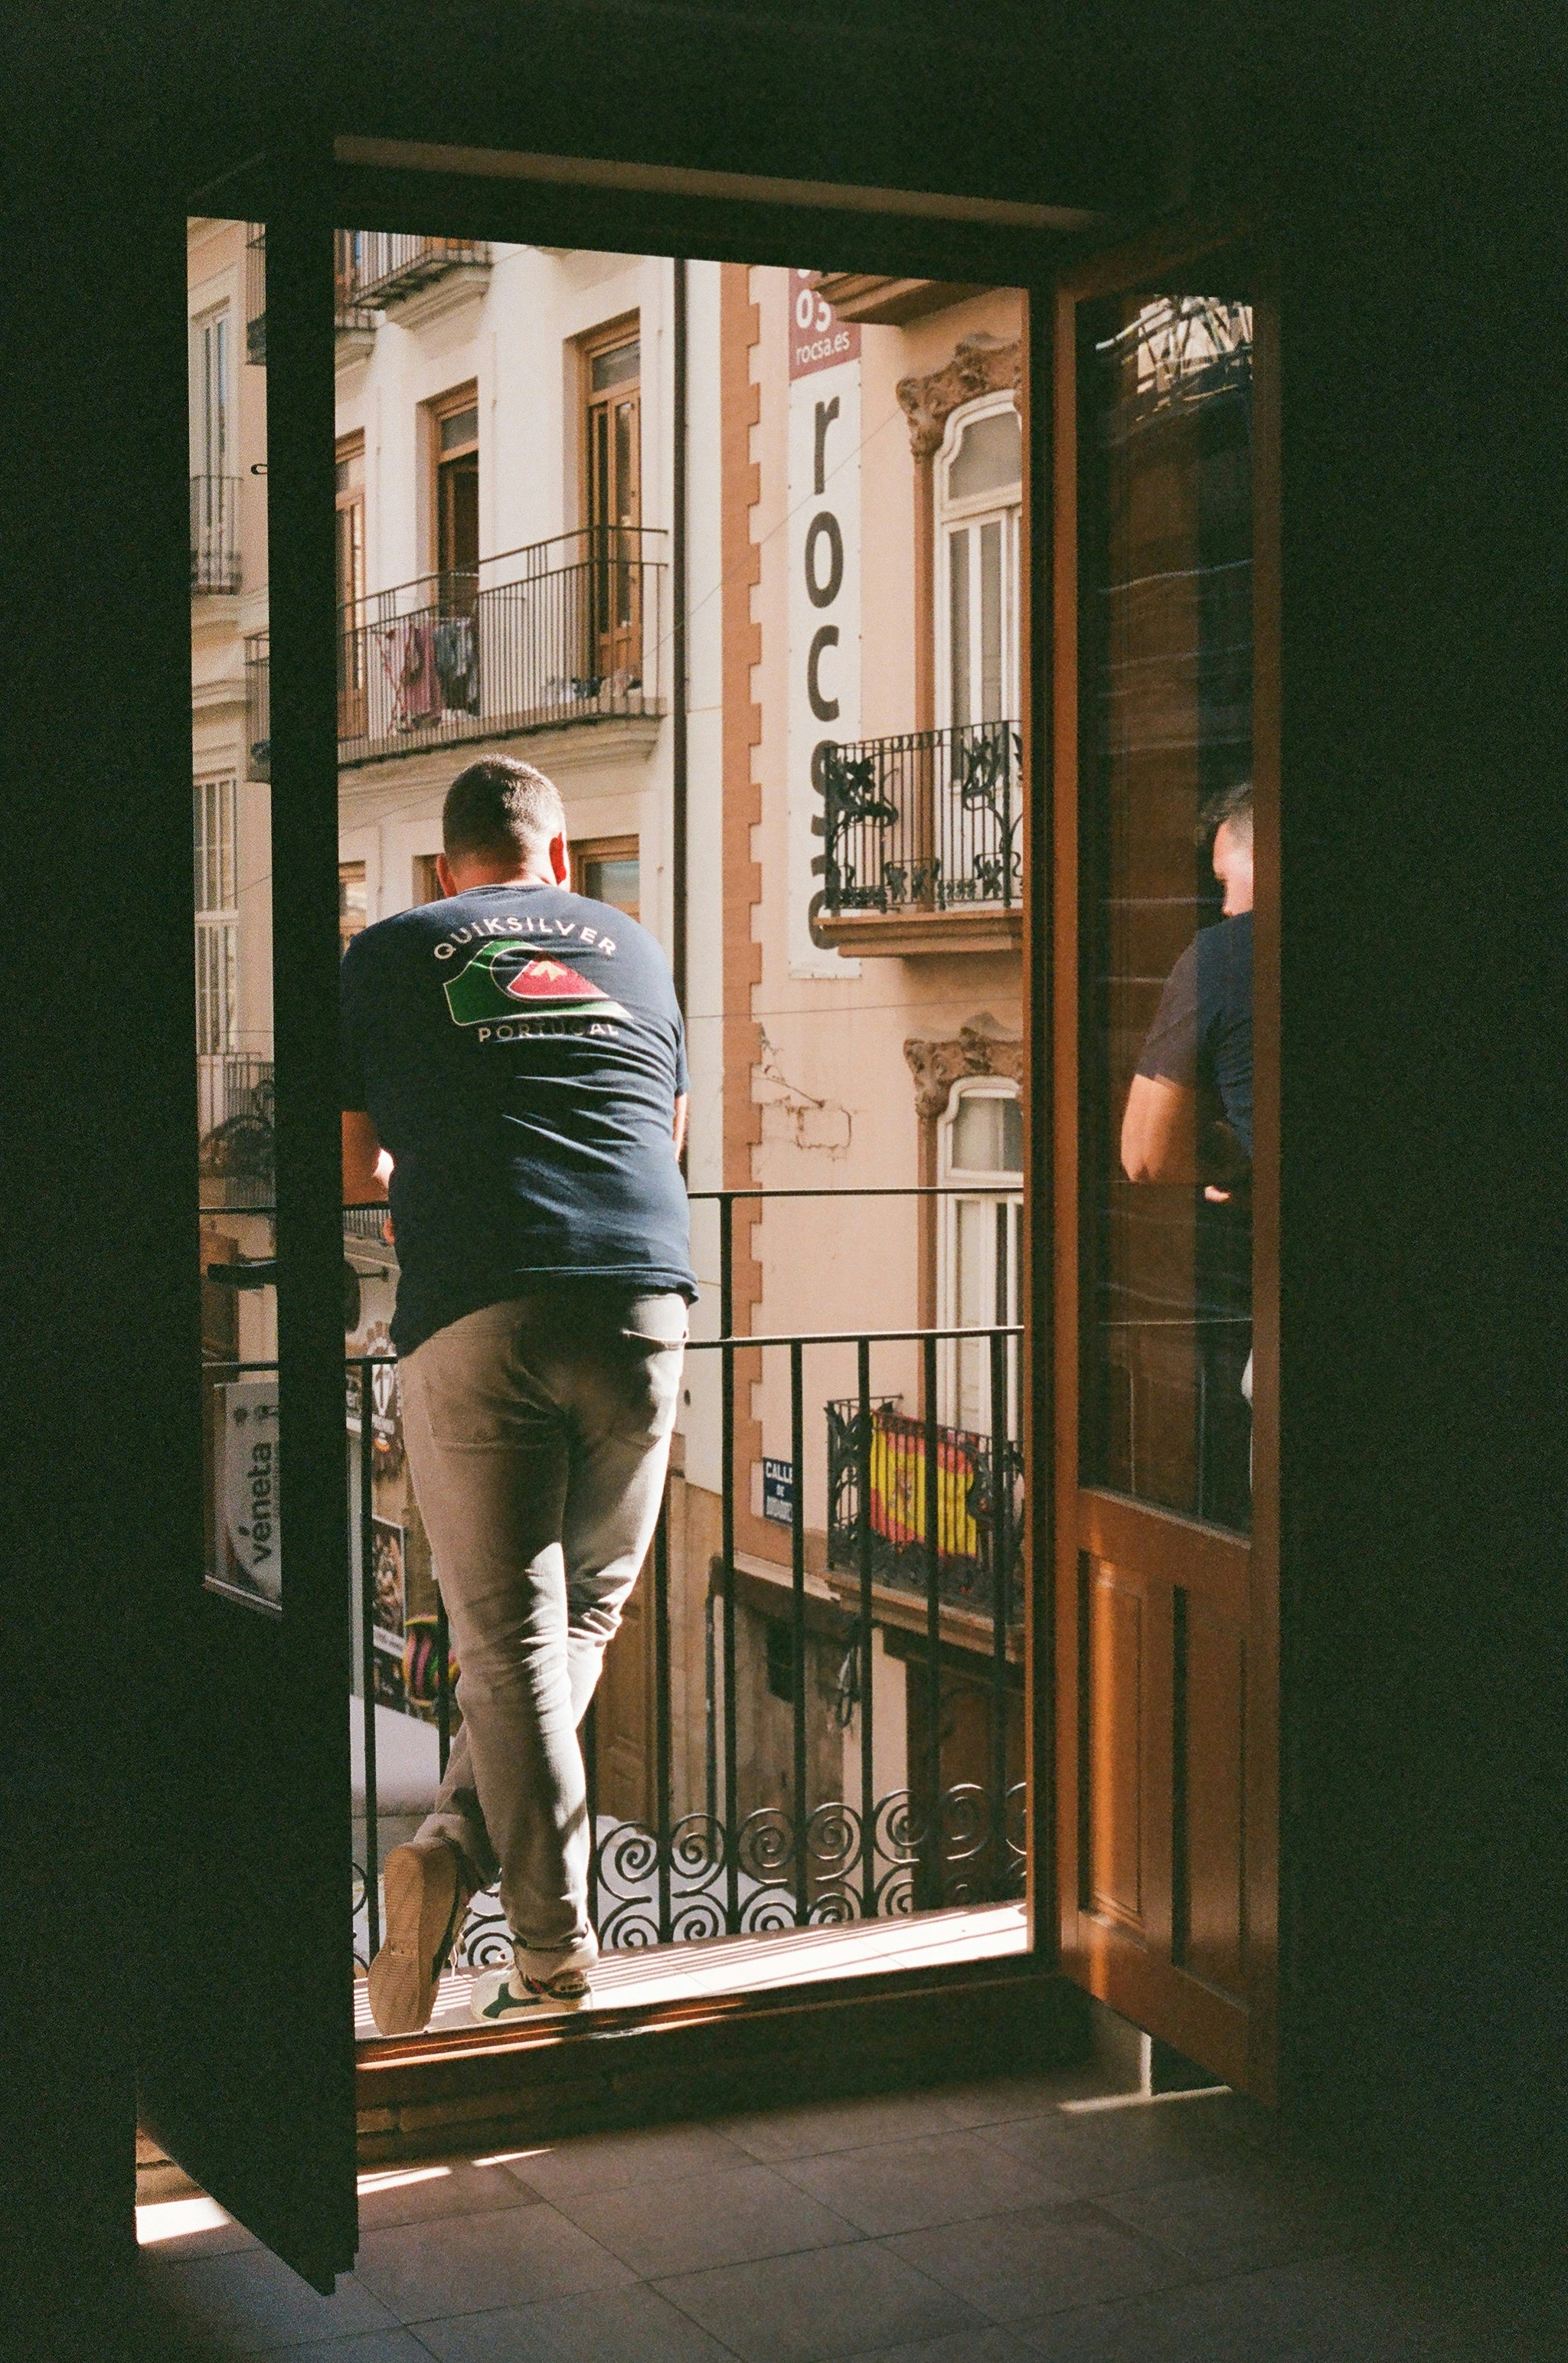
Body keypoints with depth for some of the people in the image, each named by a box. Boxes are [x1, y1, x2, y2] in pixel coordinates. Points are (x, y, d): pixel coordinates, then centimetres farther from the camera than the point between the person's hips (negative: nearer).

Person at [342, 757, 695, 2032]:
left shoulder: (387, 955, 14)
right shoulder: (632, 946, 21)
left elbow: (353, 1169, 17)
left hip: (475, 1312, -2)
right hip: (643, 1301, 2)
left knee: (511, 1634, 3)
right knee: (587, 1606, 15)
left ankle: (554, 1951, 0)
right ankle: (464, 1843, 1)